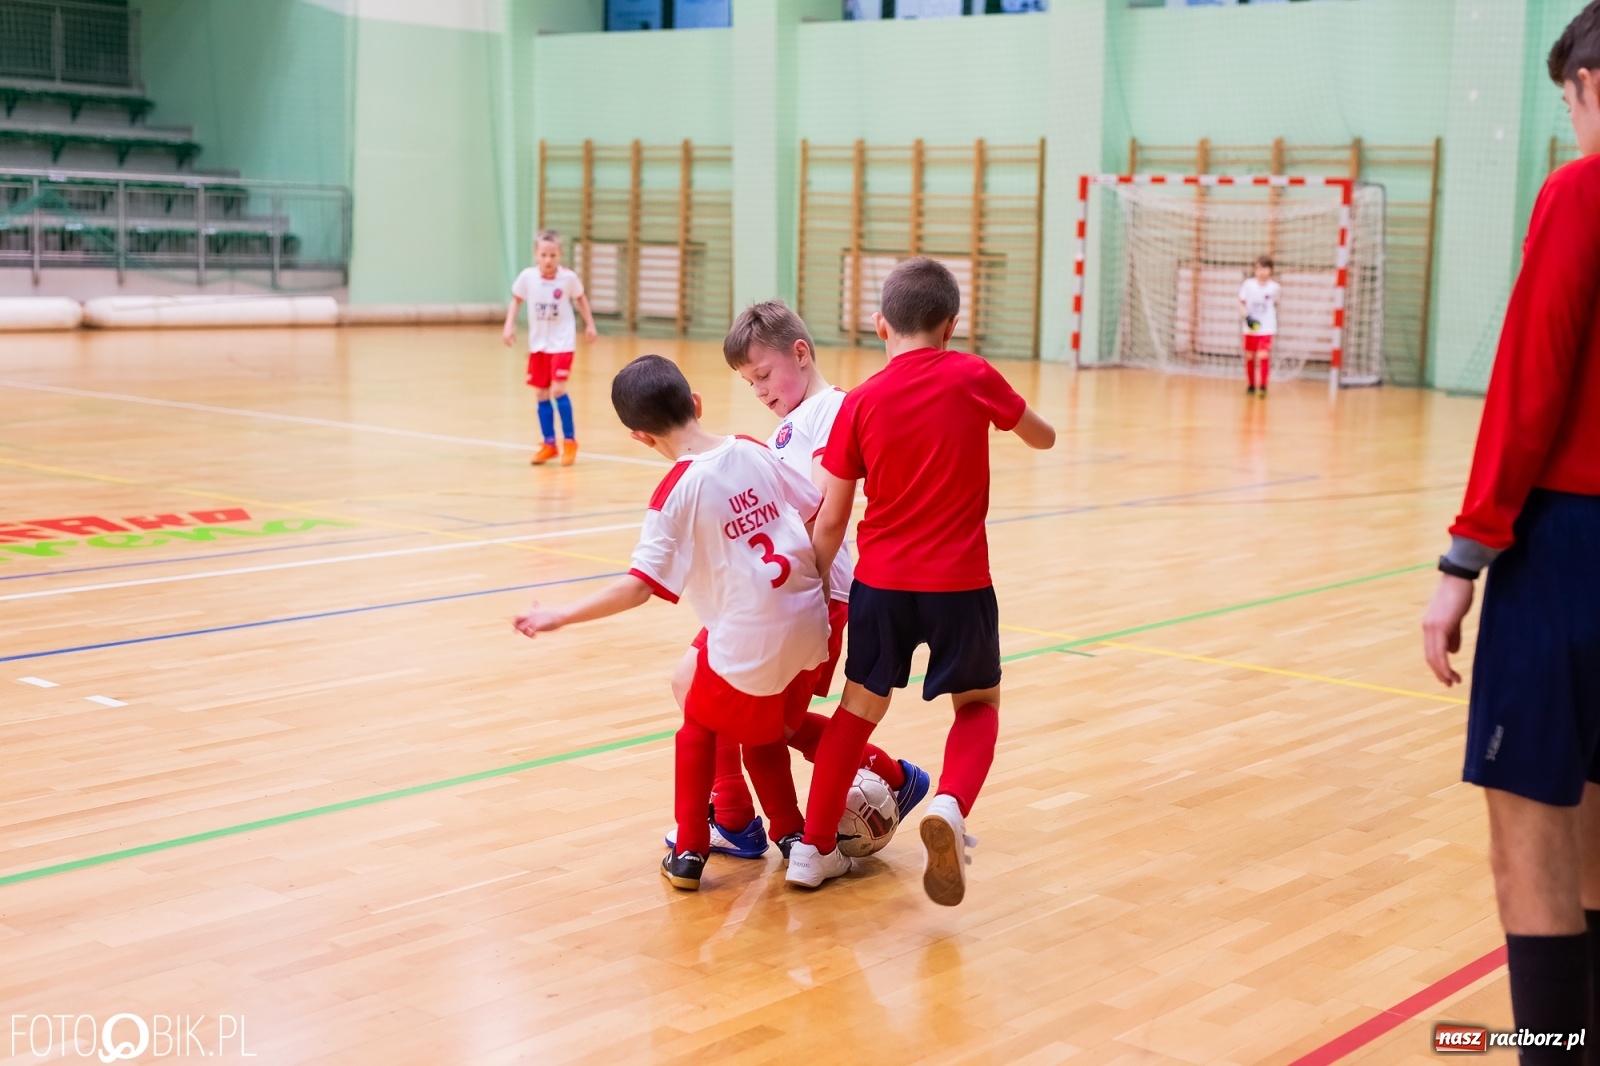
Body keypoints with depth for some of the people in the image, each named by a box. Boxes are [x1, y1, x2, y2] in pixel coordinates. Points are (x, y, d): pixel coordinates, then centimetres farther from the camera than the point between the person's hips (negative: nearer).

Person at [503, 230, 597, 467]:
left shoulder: (568, 278, -14)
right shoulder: (527, 277, -11)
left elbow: (581, 298, 5)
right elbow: (516, 300, 5)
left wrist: (589, 324, 7)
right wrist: (509, 326, -4)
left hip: (561, 342, -3)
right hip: (538, 343, 3)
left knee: (558, 389, -15)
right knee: (541, 393, 7)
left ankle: (570, 441, 2)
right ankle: (549, 444, 19)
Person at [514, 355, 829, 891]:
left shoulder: (676, 492, -15)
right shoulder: (755, 452, 1)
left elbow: (638, 586, -19)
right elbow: (820, 513, 8)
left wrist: (558, 617, -13)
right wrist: (817, 584, 24)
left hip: (746, 643, -5)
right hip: (808, 628, 5)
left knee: (700, 728, 20)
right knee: (765, 736, 27)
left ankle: (690, 851, 19)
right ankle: (793, 837, 29)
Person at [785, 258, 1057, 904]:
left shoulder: (861, 403, -3)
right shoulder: (972, 378, -5)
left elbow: (831, 521, -2)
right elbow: (1042, 437, 11)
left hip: (881, 582, 1)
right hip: (960, 582, -1)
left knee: (860, 707, 18)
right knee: (978, 705, 18)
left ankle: (814, 848, 21)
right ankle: (950, 806, -10)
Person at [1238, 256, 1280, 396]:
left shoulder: (1275, 288, -5)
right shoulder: (1248, 284, -6)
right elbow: (1241, 303, -2)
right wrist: (1247, 317, -15)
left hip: (1267, 328, -2)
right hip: (1250, 327, 2)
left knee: (1263, 355, -15)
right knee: (1249, 356, 9)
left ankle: (1263, 386, -11)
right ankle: (1251, 385, 25)